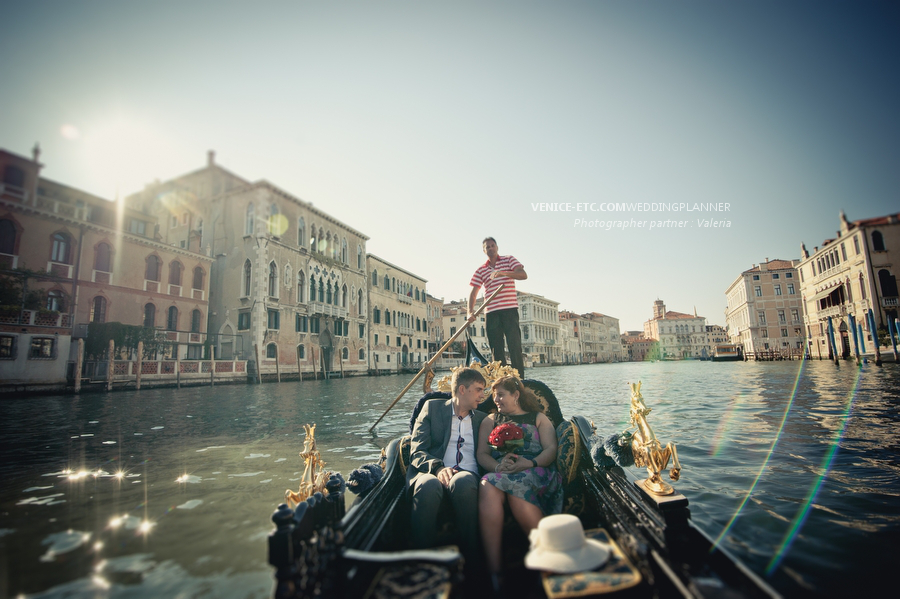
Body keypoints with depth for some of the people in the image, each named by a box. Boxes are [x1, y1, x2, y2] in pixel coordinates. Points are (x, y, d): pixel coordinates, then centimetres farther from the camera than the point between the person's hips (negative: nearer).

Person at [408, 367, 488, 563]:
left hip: (467, 475, 2)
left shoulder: (482, 418, 22)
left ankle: (471, 558, -21)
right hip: (431, 472, -1)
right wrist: (438, 468, -18)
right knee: (428, 485, -37)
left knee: (462, 482, -35)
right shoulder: (432, 407, 12)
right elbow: (416, 451, 2)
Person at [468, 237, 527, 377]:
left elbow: (523, 275, -7)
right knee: (496, 348, 3)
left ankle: (519, 380, -7)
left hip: (509, 309, -3)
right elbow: (473, 292, 10)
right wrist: (470, 311, -6)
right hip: (491, 312, 3)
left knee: (515, 345, -9)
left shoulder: (509, 260, 10)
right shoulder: (481, 270, 16)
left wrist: (503, 272, -22)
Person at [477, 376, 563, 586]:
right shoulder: (490, 420, 26)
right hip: (498, 472, 2)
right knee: (488, 489, -34)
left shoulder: (538, 418, 21)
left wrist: (530, 463, -15)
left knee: (517, 485, -37)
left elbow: (551, 449, 5)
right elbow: (482, 454, 12)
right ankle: (493, 572, -31)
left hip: (534, 471, -2)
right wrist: (497, 466, -10)